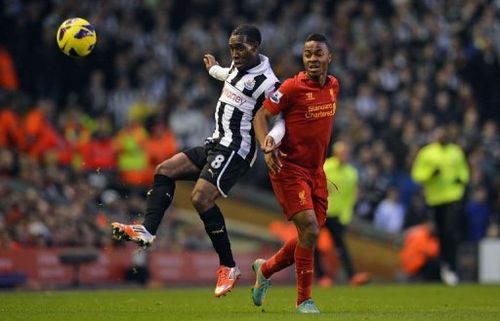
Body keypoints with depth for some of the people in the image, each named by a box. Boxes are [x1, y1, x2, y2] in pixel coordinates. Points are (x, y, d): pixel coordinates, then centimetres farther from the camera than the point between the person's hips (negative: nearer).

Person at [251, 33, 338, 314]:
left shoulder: (333, 86, 6)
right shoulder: (293, 87, -14)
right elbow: (262, 114, -10)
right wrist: (267, 146, -25)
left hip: (316, 170, 7)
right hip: (289, 167, -7)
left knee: (311, 235, 9)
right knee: (309, 230, -16)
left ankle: (266, 269, 34)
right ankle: (304, 300, -4)